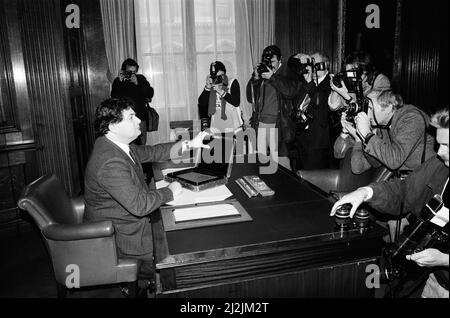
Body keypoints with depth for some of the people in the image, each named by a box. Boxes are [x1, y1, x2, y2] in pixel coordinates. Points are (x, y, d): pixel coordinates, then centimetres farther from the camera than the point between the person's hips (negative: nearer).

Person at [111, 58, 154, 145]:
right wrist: (120, 82, -17)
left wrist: (137, 83, -17)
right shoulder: (117, 81, 2)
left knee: (141, 145, 3)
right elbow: (114, 98, -10)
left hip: (141, 118, 2)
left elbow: (150, 94, -5)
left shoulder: (141, 78, 6)